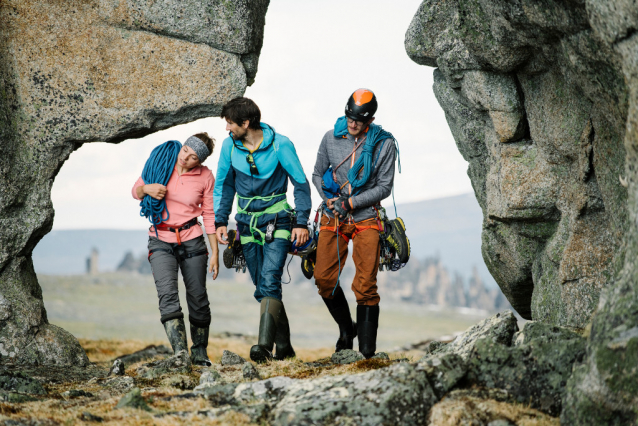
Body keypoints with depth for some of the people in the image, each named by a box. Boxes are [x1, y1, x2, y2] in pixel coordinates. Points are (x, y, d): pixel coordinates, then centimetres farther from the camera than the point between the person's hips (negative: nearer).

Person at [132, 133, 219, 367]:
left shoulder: (205, 176, -3)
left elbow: (210, 215, 3)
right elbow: (136, 191, 7)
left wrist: (215, 252, 1)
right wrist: (147, 188, -17)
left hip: (191, 240, 0)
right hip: (161, 240, 0)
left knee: (198, 297, 3)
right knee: (167, 293, -18)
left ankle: (200, 354, 21)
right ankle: (180, 353, -27)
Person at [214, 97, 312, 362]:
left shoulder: (280, 144, -11)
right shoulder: (230, 146, 0)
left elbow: (301, 184, -4)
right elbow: (224, 185, 14)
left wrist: (301, 223, -10)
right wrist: (220, 221, 6)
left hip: (277, 221, -5)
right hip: (247, 224, 5)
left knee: (269, 281, -20)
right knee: (262, 289, 6)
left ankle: (265, 345, -26)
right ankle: (284, 347, 16)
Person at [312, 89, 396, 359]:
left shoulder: (383, 144, -5)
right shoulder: (331, 138, 1)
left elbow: (384, 187, -4)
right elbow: (317, 175, 13)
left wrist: (352, 203, -12)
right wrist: (329, 199, -4)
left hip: (365, 217, -3)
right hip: (333, 216, 3)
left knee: (365, 284, -6)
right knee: (324, 278, -2)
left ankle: (368, 345, -1)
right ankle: (346, 328, 20)